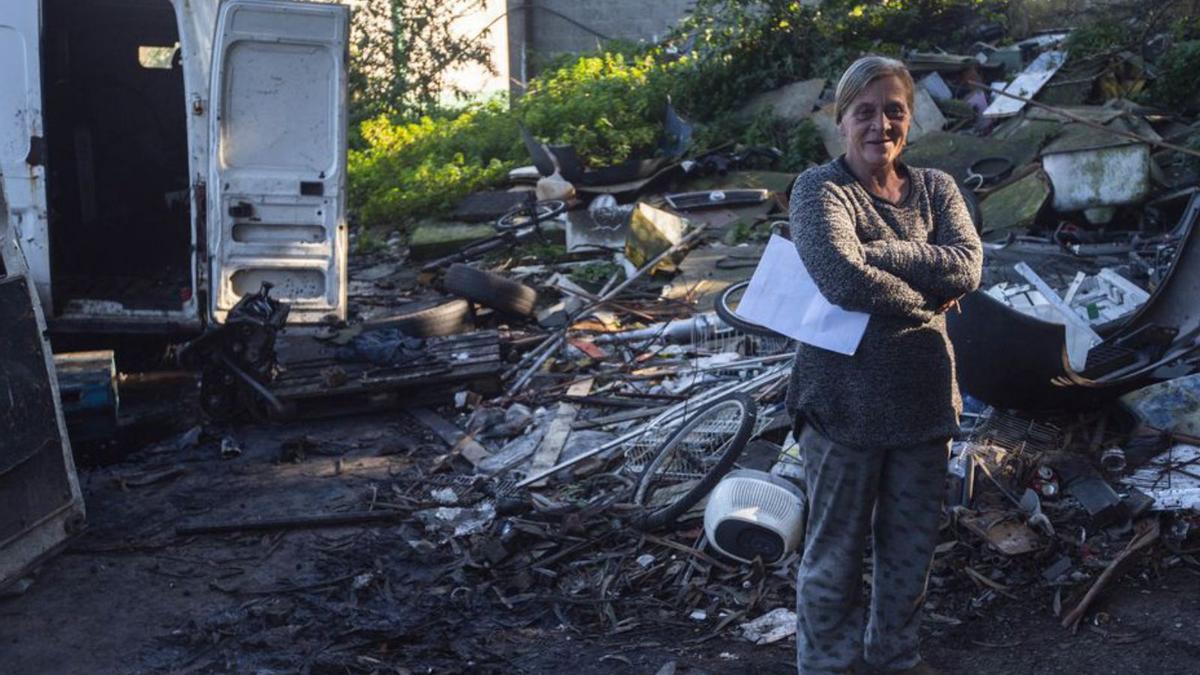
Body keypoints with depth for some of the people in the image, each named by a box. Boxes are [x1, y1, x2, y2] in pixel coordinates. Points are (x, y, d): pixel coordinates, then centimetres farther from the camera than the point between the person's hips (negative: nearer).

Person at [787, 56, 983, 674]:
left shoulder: (934, 188, 7)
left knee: (911, 544, 19)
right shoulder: (820, 189, -9)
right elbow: (843, 280, -25)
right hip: (845, 398, -5)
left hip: (923, 397, 5)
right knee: (837, 552, 7)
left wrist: (874, 251, -19)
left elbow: (966, 267, -11)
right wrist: (926, 302, -12)